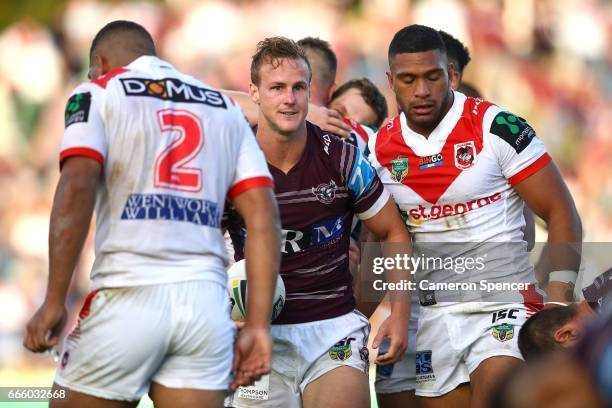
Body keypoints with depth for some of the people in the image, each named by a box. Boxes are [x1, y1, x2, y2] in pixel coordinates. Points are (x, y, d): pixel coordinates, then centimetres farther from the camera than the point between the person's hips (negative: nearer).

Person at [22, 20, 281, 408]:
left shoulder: (98, 93, 7)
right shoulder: (225, 108, 20)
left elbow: (76, 190, -10)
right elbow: (263, 216, 10)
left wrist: (54, 302, -10)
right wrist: (258, 324, 8)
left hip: (129, 296, -4)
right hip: (206, 301, 4)